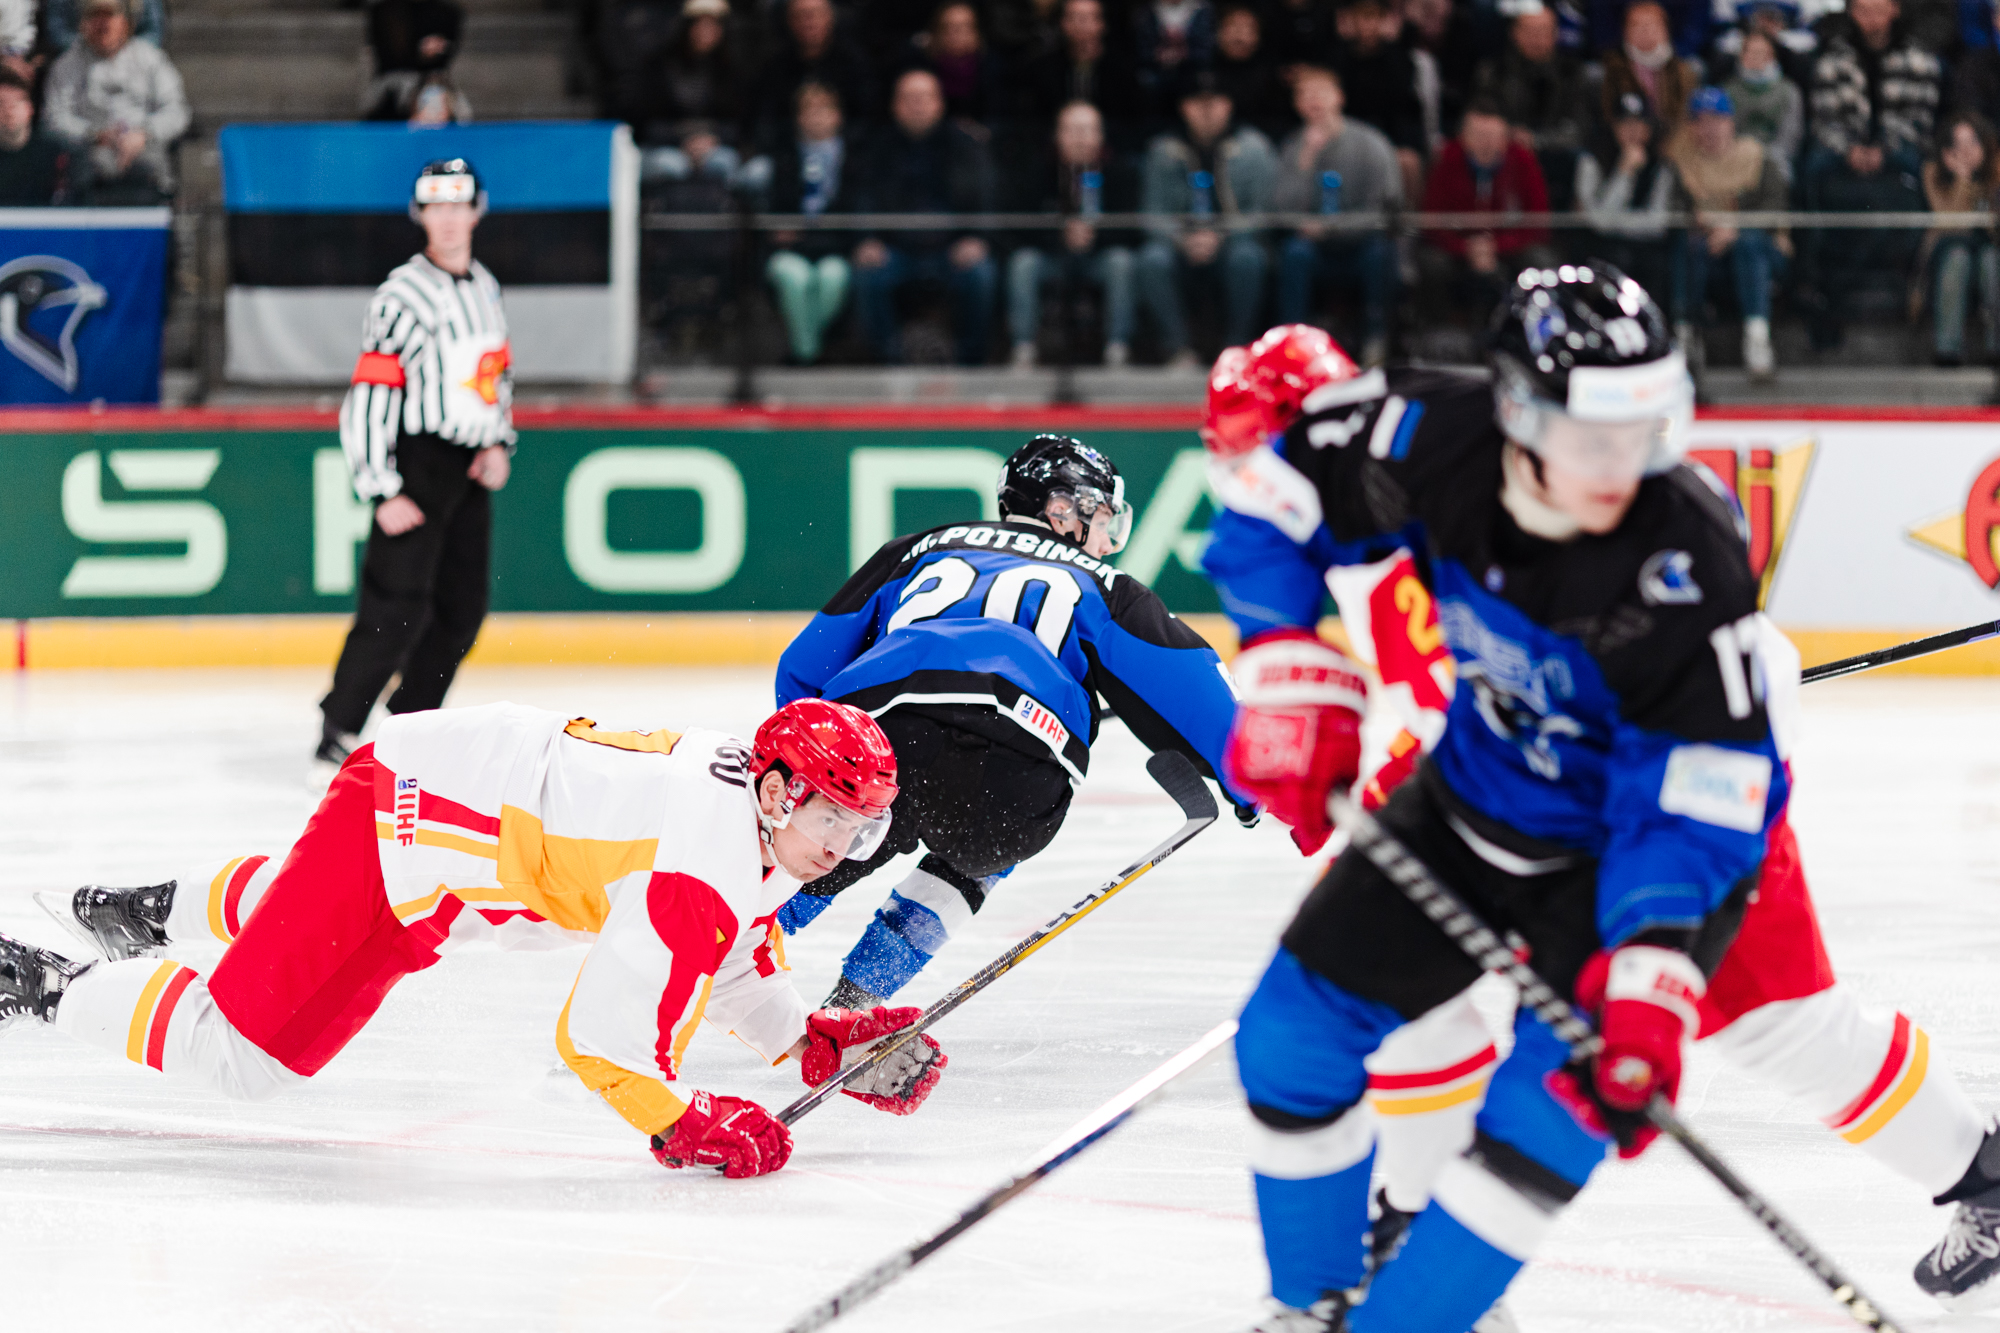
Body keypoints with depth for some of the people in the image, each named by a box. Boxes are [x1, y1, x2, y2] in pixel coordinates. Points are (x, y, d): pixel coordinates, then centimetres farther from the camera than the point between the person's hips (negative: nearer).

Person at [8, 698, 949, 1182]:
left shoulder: (763, 806, 0)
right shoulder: (702, 874, -29)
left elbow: (732, 962, 15)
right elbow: (599, 1038, -30)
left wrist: (818, 1048, 7)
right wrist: (684, 1129, -20)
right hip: (388, 831, -9)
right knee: (244, 1056, -7)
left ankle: (163, 911, 57)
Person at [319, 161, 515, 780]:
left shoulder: (485, 289, 13)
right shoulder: (402, 297, -13)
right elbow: (368, 396, -16)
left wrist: (500, 444, 10)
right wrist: (382, 491, -19)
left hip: (470, 472, 8)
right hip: (416, 462, -8)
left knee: (461, 612, 8)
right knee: (398, 606, -15)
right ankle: (336, 737, -10)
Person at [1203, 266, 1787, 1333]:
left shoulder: (1688, 573, -35)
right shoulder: (1431, 443, -26)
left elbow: (1691, 808, -31)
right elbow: (1272, 491, -6)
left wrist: (1644, 988, -40)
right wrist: (1292, 681, -14)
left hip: (1630, 839, -4)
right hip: (1476, 797, 5)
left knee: (1559, 1098, -23)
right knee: (1297, 1027, 4)